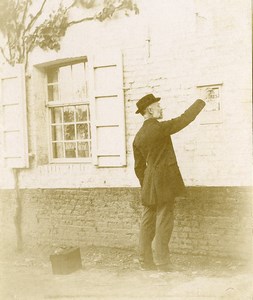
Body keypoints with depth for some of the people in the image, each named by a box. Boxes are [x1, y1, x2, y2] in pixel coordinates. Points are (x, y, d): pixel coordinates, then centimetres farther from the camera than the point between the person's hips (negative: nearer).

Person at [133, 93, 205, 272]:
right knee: (164, 222, -2)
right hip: (164, 183, -8)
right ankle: (162, 262, 3)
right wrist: (200, 102, 6)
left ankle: (146, 261, 18)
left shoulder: (138, 136, 9)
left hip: (149, 185, 8)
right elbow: (185, 119, -8)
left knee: (148, 222, 11)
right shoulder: (160, 127, -14)